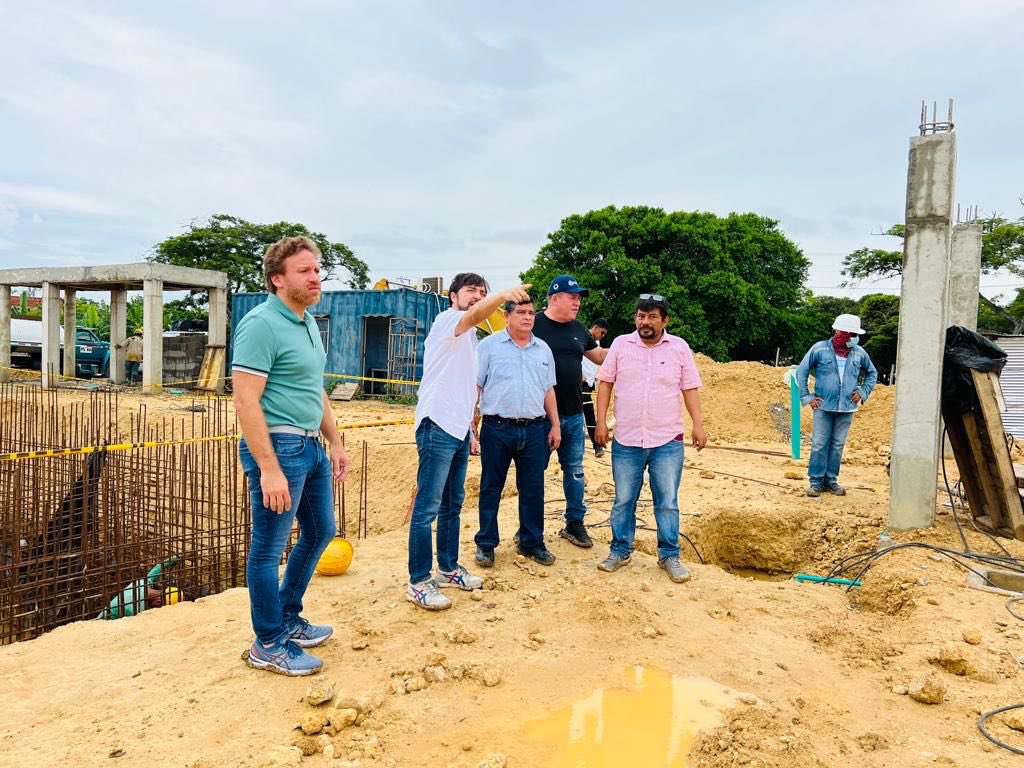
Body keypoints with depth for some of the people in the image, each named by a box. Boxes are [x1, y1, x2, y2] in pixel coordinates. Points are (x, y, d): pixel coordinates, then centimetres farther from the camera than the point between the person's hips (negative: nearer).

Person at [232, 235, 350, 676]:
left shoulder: (309, 323, 12)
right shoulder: (261, 324, -16)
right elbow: (246, 401, -21)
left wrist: (335, 442, 19)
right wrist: (269, 470, -24)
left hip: (311, 447, 10)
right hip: (278, 448, -10)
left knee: (320, 531, 20)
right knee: (269, 548, 5)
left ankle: (288, 619, 38)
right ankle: (268, 645, 22)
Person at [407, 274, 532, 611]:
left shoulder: (470, 338, 19)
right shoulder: (446, 320, -7)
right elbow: (476, 315, -31)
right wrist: (504, 295, -49)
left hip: (459, 430, 10)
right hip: (437, 427, -10)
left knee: (453, 505, 17)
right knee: (427, 507, -6)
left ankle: (448, 569, 29)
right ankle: (418, 582, 1)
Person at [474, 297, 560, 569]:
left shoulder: (543, 349, 12)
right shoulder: (489, 346, -1)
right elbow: (474, 387, -2)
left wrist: (555, 425, 13)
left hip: (534, 430, 4)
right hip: (497, 428, -3)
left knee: (533, 489, 9)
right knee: (491, 488, 6)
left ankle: (532, 542, 24)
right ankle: (486, 544, 19)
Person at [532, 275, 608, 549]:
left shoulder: (578, 329, 10)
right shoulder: (535, 325, -10)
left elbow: (600, 356, 21)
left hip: (573, 414, 6)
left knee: (575, 470, 14)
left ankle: (575, 522, 28)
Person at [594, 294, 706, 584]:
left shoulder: (679, 347, 2)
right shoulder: (620, 344, 2)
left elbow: (690, 389, 4)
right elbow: (605, 384, 3)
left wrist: (698, 424, -4)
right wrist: (601, 422, -3)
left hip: (668, 441, 0)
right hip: (626, 441, 1)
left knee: (668, 502, 6)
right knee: (623, 501, 10)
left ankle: (669, 556, 19)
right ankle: (620, 551, 25)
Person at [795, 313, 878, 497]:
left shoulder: (859, 353, 4)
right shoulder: (820, 349, -6)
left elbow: (872, 373, 21)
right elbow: (801, 371, 1)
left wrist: (863, 391, 7)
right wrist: (806, 397, -2)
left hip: (847, 408, 3)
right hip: (823, 406, -3)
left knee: (838, 445, 9)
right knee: (819, 444, -2)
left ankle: (831, 480, 19)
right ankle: (816, 481, 6)